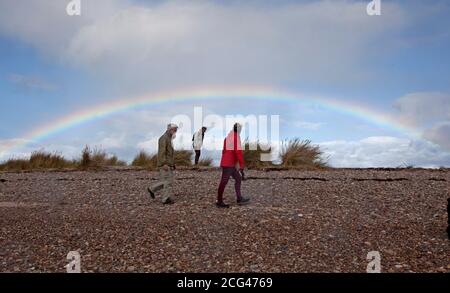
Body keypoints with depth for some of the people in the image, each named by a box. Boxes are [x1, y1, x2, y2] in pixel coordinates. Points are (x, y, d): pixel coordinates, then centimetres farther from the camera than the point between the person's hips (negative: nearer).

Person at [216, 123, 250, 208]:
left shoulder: (228, 137, 15)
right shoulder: (236, 137, -14)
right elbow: (238, 152, -22)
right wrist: (242, 166, -22)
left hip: (230, 164, 10)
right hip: (229, 164, -10)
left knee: (238, 178, 13)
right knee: (224, 182, -2)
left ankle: (239, 198, 15)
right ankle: (219, 201, 5)